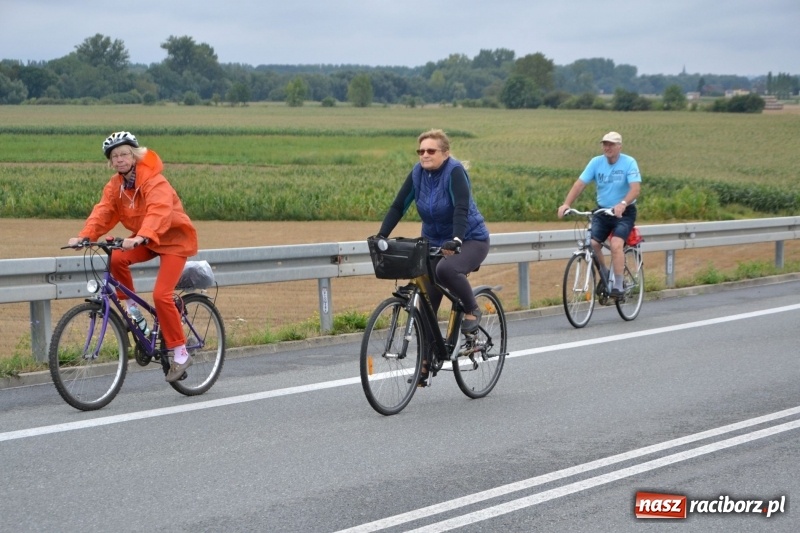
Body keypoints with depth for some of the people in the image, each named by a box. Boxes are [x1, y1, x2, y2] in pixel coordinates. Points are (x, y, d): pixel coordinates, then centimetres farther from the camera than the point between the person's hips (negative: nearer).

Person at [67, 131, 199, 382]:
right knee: (117, 259, -24)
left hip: (173, 238, -6)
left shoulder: (155, 181, -24)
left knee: (161, 295, -19)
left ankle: (180, 354, -7)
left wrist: (141, 237, -57)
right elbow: (103, 211, -14)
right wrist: (84, 236, -32)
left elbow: (159, 212, -40)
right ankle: (132, 308, -2)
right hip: (144, 239, 7)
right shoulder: (115, 185, -3)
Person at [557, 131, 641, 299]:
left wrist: (622, 204, -44)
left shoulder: (629, 163, -13)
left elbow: (635, 188, -25)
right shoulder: (596, 162, -3)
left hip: (624, 213, -4)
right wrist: (566, 204, -24)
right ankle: (604, 276, 11)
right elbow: (580, 184, -9)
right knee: (592, 244, -15)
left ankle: (618, 286, -16)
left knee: (616, 245, -26)